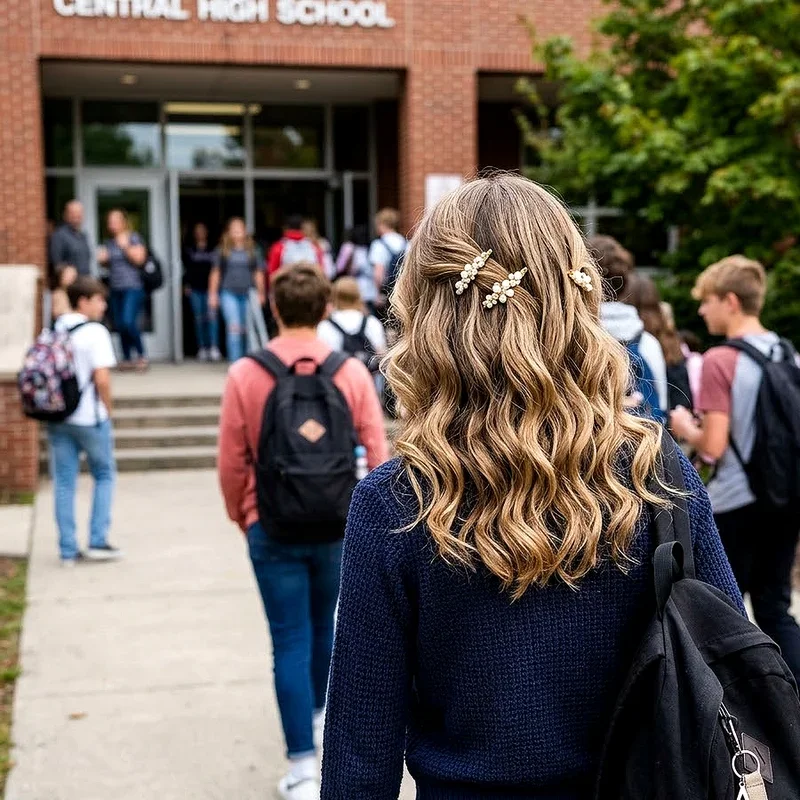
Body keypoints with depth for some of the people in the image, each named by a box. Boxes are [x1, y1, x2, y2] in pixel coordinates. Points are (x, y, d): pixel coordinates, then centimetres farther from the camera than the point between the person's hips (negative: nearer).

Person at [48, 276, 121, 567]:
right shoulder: (94, 332, -13)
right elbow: (102, 378, -19)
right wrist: (108, 410, -5)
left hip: (57, 418, 5)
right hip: (89, 417, -5)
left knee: (64, 482, 9)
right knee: (104, 475, 12)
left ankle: (68, 550, 12)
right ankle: (97, 542, 8)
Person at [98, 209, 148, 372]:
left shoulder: (134, 238, -2)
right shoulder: (109, 242, 16)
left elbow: (139, 258, -11)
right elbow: (106, 263, 26)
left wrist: (125, 246, -13)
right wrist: (102, 259, 5)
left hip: (133, 288, -7)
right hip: (115, 289, 7)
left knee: (128, 322, -19)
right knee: (119, 326, 4)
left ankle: (142, 355, -6)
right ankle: (127, 359, 12)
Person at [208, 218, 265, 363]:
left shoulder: (252, 250, 9)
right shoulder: (223, 250, 5)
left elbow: (258, 273, 13)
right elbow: (215, 273, 10)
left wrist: (260, 293, 10)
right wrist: (213, 294, 6)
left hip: (247, 294, 2)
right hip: (229, 293, -2)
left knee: (245, 329, 8)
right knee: (234, 327, -13)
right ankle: (235, 361, -12)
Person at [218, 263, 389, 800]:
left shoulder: (245, 375, -9)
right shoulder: (352, 371, -7)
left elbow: (232, 462, -5)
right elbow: (378, 453, -5)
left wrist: (240, 515, 12)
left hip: (273, 528, -2)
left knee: (291, 641, 5)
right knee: (324, 623, 25)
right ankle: (319, 711, 47)